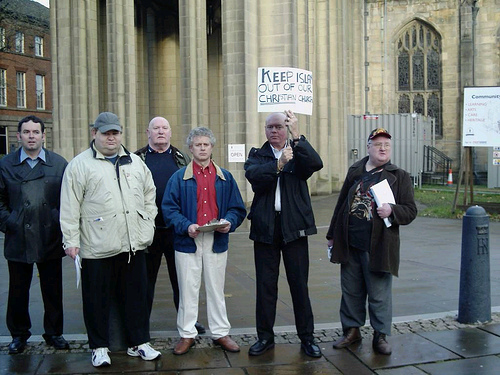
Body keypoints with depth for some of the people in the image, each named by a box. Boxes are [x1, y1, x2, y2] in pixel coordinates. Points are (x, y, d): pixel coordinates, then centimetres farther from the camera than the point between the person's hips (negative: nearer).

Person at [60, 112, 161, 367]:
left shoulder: (135, 162, 13)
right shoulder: (80, 165, -1)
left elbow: (149, 196, 19)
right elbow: (70, 208, -3)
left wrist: (147, 226, 10)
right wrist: (71, 241, -7)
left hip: (133, 246, 4)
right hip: (97, 248, -4)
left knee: (136, 296, 12)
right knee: (97, 299, 7)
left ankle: (139, 343, 26)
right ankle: (99, 347, 23)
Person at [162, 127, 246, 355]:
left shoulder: (225, 178, 9)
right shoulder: (179, 177, 2)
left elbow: (237, 208, 10)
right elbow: (169, 208, -3)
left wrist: (229, 222, -11)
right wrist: (186, 226, -18)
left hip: (216, 241, 2)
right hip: (188, 241, -1)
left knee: (216, 289, 11)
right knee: (188, 290, 6)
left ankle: (220, 333, 22)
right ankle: (187, 334, 18)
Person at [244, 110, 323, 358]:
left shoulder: (299, 154, 6)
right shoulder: (257, 155, 8)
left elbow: (316, 164, -17)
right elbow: (253, 175, -14)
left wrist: (297, 135, -21)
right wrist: (279, 164, -27)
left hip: (294, 226, -1)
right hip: (265, 227, 1)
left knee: (299, 284, 6)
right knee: (265, 285, 9)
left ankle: (307, 337, 18)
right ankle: (265, 337, 21)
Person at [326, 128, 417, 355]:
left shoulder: (400, 176, 2)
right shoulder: (354, 172, 11)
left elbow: (411, 211, 0)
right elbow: (341, 204, 17)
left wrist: (391, 211, -21)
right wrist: (332, 234, 18)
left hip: (378, 248, -3)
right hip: (349, 245, 4)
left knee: (379, 295, 3)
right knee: (351, 292, 12)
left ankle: (381, 336, 18)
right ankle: (351, 330, 27)